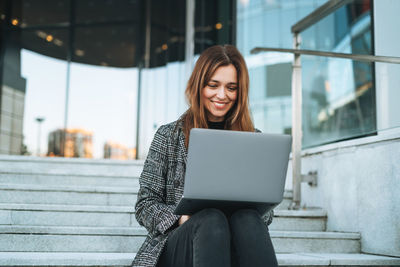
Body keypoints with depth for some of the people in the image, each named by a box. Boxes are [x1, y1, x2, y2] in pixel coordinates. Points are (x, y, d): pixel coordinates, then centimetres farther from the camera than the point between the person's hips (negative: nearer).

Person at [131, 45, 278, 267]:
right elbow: (145, 205, 7)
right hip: (176, 245, -1)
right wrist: (181, 218, -13)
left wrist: (246, 210, -9)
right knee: (210, 220, -36)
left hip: (235, 245, 2)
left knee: (247, 219, -34)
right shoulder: (168, 136, 11)